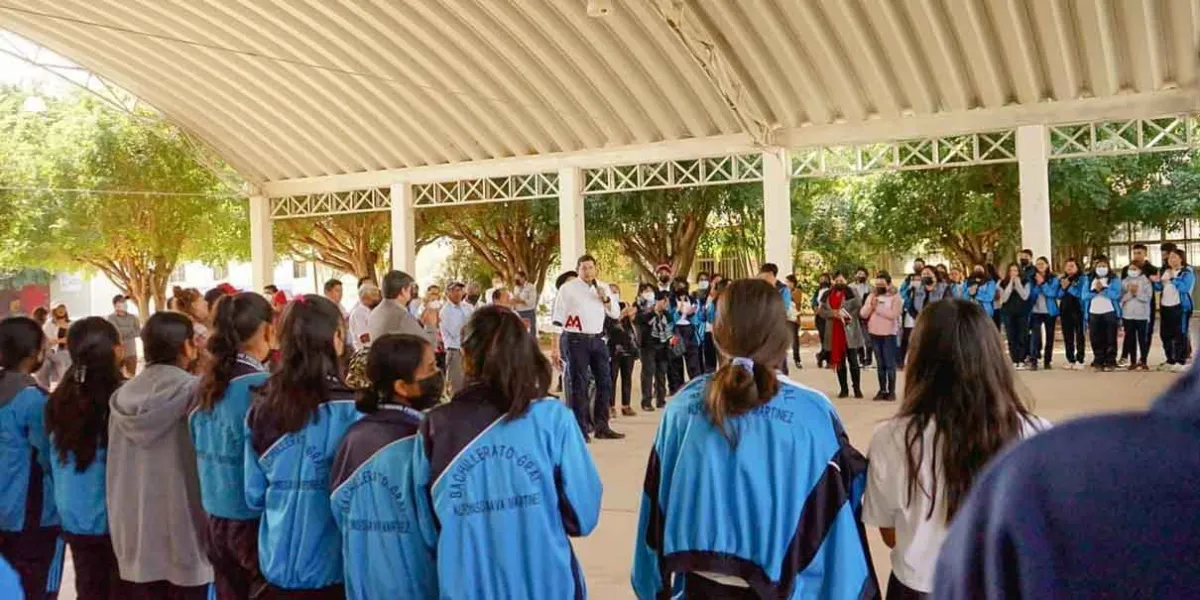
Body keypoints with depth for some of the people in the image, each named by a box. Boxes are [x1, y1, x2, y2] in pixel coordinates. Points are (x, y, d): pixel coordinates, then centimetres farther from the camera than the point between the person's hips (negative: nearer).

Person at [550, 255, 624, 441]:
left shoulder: (603, 287, 11)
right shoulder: (568, 288, -3)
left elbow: (615, 314, 10)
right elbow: (558, 319, -6)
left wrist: (605, 298, -8)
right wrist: (554, 347, -11)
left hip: (597, 339, 5)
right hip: (576, 340, -5)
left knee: (605, 382, 6)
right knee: (579, 385, -2)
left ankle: (602, 427, 17)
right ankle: (581, 430, 3)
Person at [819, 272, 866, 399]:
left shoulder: (851, 292, -1)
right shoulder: (828, 294, 12)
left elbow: (859, 307, -8)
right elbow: (821, 310, 8)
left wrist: (848, 316, -19)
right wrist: (832, 313, -10)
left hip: (849, 330, -4)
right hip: (834, 331, 4)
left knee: (853, 360, -2)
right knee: (839, 361, 7)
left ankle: (857, 388, 4)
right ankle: (844, 389, 14)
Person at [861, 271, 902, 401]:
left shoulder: (895, 297, -5)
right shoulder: (871, 296, 9)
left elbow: (893, 314, -18)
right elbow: (862, 314, 2)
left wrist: (877, 307, -15)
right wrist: (871, 305, -13)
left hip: (889, 333, -5)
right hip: (874, 333, 5)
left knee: (889, 364, -1)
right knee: (880, 364, 10)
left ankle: (891, 391, 4)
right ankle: (882, 390, 15)